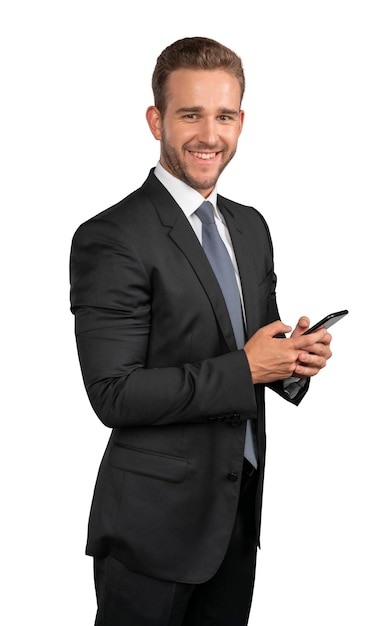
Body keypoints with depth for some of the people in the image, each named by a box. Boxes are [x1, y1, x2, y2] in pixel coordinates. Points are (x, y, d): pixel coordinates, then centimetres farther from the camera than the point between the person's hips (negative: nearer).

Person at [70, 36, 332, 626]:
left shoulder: (251, 227, 9)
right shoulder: (111, 239, -16)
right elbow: (114, 394, -21)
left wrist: (295, 356, -6)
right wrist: (244, 368, -21)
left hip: (240, 509, 7)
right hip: (154, 523, -7)